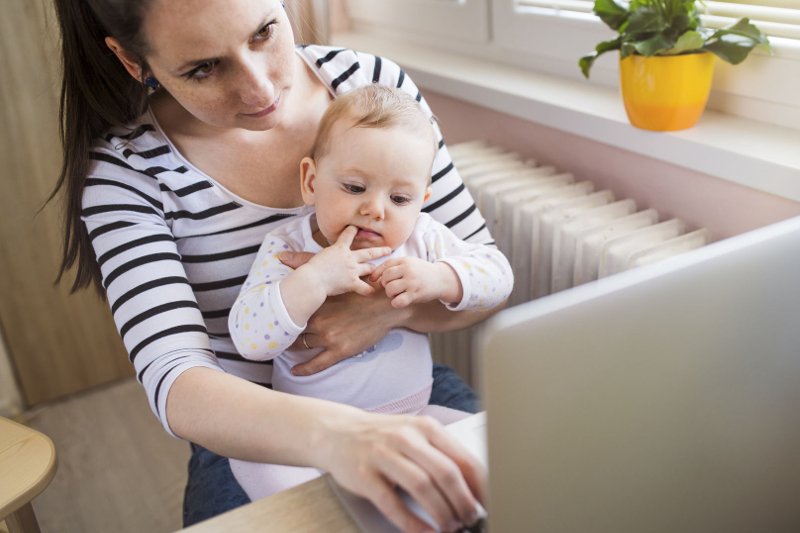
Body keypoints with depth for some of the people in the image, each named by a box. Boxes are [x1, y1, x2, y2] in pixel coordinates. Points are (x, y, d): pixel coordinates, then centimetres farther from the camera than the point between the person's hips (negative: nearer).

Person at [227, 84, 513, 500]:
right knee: (249, 453, -28)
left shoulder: (421, 237, -2)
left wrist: (439, 279, -23)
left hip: (408, 417, 3)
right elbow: (248, 339, -19)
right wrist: (315, 279, -31)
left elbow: (498, 274, -3)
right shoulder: (286, 247, -9)